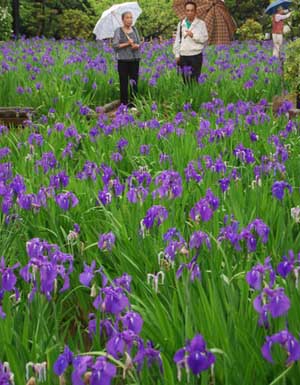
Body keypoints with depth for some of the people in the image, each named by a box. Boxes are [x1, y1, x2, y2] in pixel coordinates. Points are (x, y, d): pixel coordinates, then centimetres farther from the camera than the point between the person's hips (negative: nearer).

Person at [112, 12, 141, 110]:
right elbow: (115, 45, -8)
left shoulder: (134, 29, 12)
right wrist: (127, 44, -14)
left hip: (135, 59, 4)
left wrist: (137, 45, -10)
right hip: (123, 60, -4)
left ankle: (132, 104, 10)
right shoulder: (118, 31, -2)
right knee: (123, 83, -1)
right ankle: (124, 104, 5)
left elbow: (139, 42, 12)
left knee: (134, 82, 3)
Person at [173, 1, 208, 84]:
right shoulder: (181, 24, 12)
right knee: (185, 80, 5)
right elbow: (177, 40, 13)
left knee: (195, 79, -5)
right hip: (183, 56, 3)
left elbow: (205, 39, -2)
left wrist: (193, 35, -14)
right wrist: (177, 54, 8)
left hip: (196, 55, -3)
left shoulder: (201, 23, 2)